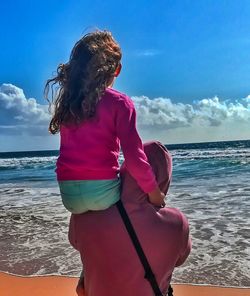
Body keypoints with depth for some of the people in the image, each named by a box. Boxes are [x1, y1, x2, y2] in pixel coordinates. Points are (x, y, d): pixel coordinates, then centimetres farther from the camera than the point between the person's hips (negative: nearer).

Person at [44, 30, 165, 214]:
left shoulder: (66, 101, 7)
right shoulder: (120, 103, -8)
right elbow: (135, 159, -15)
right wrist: (154, 192, 0)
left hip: (68, 195, 5)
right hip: (103, 192, -4)